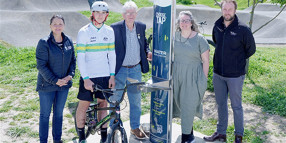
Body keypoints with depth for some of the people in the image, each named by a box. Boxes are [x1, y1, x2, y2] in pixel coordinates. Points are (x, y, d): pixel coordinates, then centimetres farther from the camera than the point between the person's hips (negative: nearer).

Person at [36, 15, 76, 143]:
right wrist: (55, 80, -17)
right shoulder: (44, 43, -13)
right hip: (47, 85, -4)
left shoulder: (68, 41, 2)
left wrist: (70, 75, -6)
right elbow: (41, 66, -14)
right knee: (45, 115, 7)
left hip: (64, 84, 4)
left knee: (59, 113, 17)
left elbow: (73, 60, 10)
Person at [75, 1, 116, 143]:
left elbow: (112, 54, 8)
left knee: (103, 105, 9)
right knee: (84, 105, 3)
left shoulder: (109, 31, 5)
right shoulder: (84, 32, -6)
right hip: (88, 76, -3)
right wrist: (86, 78, -15)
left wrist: (112, 75, 3)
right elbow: (80, 57, -9)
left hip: (104, 76, 3)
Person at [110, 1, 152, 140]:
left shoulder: (141, 27, 1)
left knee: (136, 100, 15)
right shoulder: (115, 28, -13)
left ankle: (135, 127, 33)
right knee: (115, 100, 8)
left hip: (136, 70, 4)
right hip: (119, 70, -4)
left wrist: (147, 52, -4)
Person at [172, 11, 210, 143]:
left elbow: (206, 60, -5)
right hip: (177, 76, 4)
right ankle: (189, 131, 32)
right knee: (180, 103, 13)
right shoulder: (174, 36, 2)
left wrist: (204, 80, -6)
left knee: (188, 106, -1)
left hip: (192, 77, -4)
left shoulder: (199, 39, -8)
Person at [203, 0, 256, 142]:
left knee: (236, 106, 7)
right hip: (218, 73, 5)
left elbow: (251, 49, -1)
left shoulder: (242, 29, -14)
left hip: (235, 75, -5)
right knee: (221, 104, 16)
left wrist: (237, 60, 5)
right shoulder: (217, 26, 1)